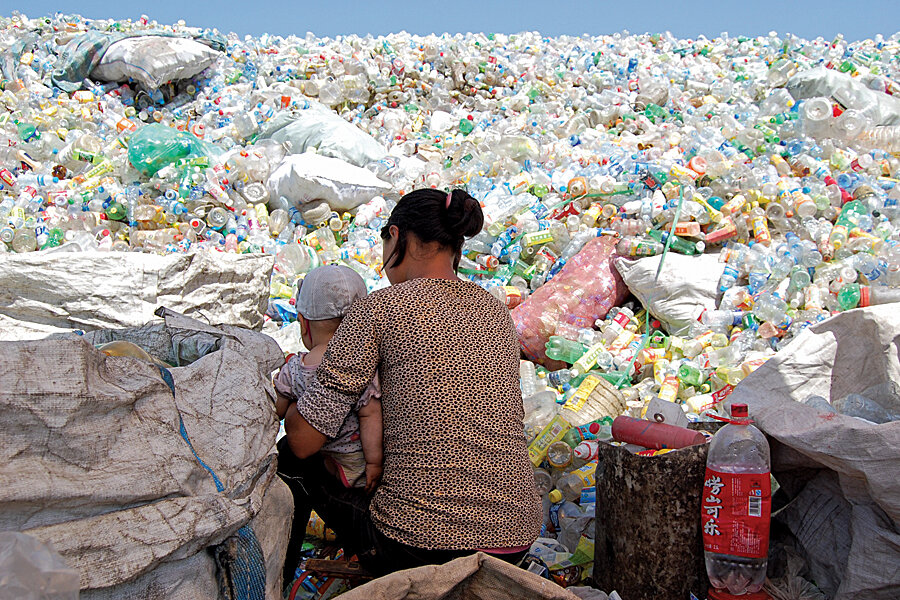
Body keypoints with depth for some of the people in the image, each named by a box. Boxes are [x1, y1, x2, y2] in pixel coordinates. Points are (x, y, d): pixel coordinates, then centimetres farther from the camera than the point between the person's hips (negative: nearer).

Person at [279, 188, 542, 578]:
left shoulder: (379, 308, -8)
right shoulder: (497, 312, 10)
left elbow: (304, 440, -9)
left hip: (420, 547, -5)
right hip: (515, 543, 6)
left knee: (297, 459, 19)